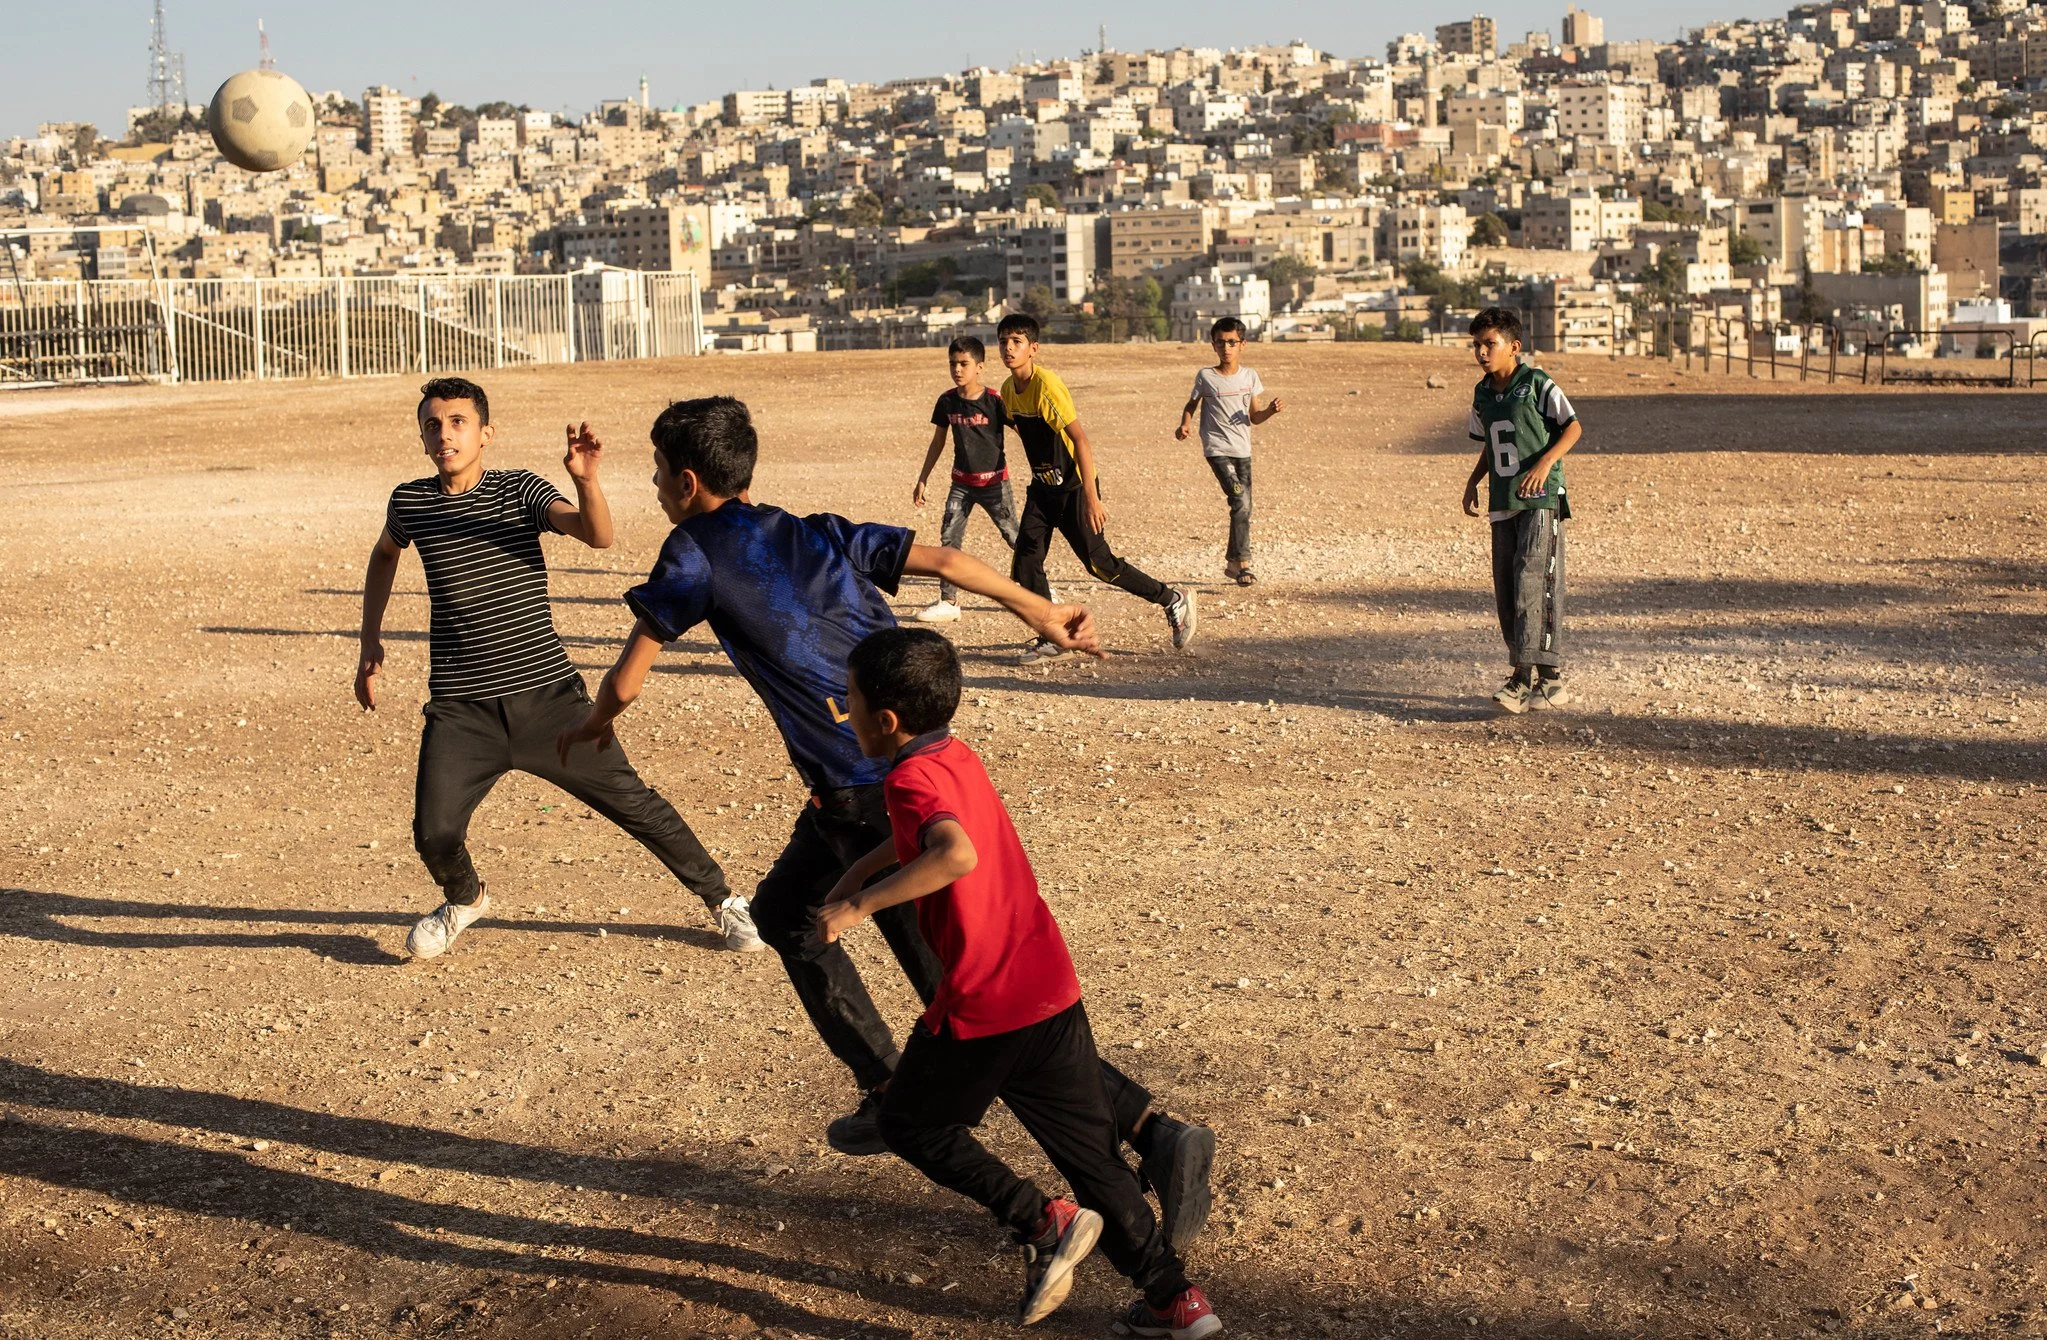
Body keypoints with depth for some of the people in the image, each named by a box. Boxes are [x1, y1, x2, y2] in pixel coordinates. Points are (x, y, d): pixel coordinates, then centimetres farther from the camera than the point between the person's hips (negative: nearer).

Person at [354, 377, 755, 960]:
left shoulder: (520, 490, -5)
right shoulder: (409, 502, 4)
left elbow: (599, 536, -22)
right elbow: (383, 556, 28)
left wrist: (586, 479, -41)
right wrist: (371, 642, 20)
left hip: (547, 697, -1)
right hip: (460, 711, 2)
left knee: (634, 803, 1)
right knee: (434, 834, -11)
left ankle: (721, 897, 21)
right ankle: (464, 900, 24)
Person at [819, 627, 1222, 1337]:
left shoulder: (910, 777, -15)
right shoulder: (958, 758, 12)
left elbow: (957, 853, -36)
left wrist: (860, 905, -29)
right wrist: (856, 874, 33)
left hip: (980, 1010, -8)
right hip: (1052, 987, 8)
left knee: (910, 1124, 15)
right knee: (1091, 1152, 15)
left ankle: (1042, 1222, 3)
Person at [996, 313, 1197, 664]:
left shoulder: (1046, 385, -23)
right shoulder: (1009, 390, 2)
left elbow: (1080, 440, -26)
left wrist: (1091, 497, -30)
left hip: (1073, 488, -7)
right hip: (1042, 488, 7)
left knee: (1100, 563, -4)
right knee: (1025, 565, -2)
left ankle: (1174, 601, 13)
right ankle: (1052, 640, 10)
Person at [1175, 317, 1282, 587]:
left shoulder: (1249, 377, 7)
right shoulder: (1206, 376, -3)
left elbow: (1254, 417, 10)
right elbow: (1191, 405, 7)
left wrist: (1270, 411, -10)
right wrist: (1185, 424, -13)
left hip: (1242, 450, 5)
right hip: (1217, 449, -5)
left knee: (1244, 509, 7)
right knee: (1240, 502, -19)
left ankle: (1232, 562, 22)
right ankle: (1242, 563, -14)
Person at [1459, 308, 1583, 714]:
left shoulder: (1537, 384, -6)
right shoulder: (1482, 394, 14)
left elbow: (1573, 426, -7)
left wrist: (1545, 463, -20)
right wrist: (1473, 482, 12)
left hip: (1541, 499, -7)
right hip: (1502, 502, 7)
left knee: (1531, 581, -15)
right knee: (1505, 590, 5)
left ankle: (1528, 676, -17)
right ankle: (1527, 673, 12)